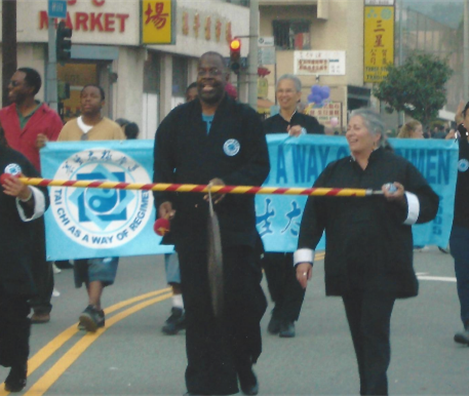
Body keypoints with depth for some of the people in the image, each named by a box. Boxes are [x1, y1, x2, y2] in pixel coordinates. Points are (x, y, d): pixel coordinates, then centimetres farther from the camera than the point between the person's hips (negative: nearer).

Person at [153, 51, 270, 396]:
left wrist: (227, 183, -18)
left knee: (238, 298, -5)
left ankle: (243, 367, 20)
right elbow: (163, 167, 12)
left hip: (234, 222, -2)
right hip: (191, 224, 2)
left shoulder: (246, 118, 5)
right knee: (198, 304, 1)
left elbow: (260, 165, -2)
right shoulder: (177, 120, 13)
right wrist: (163, 200, -6)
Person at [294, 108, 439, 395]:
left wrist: (403, 199, -15)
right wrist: (304, 256, 1)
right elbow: (314, 213, 9)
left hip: (383, 269, -4)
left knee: (375, 333, -10)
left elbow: (429, 206, 4)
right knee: (360, 336, 8)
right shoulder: (335, 171, 13)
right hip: (347, 270, 4)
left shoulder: (399, 167, 5)